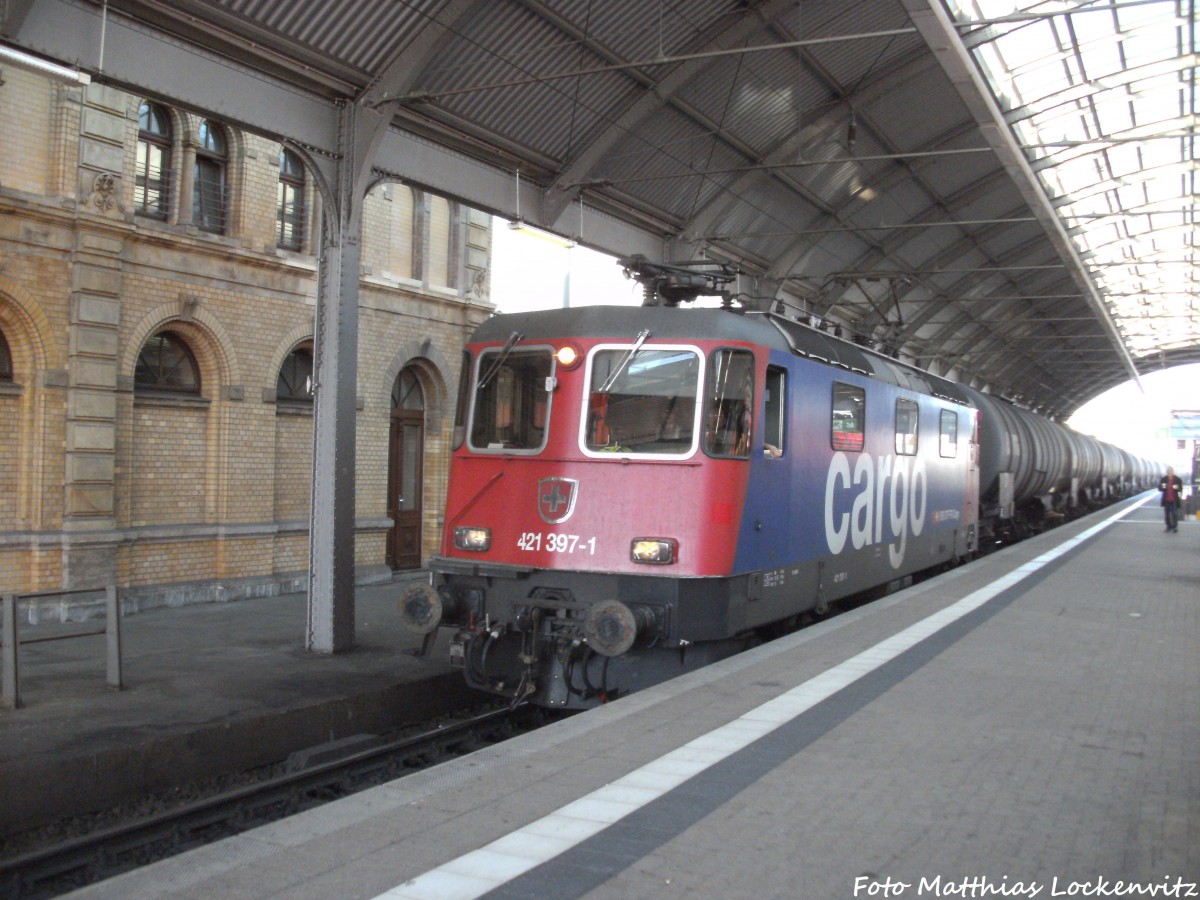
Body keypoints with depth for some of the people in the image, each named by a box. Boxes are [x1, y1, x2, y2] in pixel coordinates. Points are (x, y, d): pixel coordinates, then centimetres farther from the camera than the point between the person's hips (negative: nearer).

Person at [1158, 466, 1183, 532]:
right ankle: (1169, 526, 18)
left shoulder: (1177, 479, -2)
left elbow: (1181, 489, 1)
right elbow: (1159, 488, 6)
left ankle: (1175, 527, 9)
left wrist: (1177, 488, -21)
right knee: (1167, 514, 7)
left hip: (1174, 500, -2)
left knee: (1174, 514, -4)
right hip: (1166, 500, 2)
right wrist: (1162, 487, -17)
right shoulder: (1163, 479, 3)